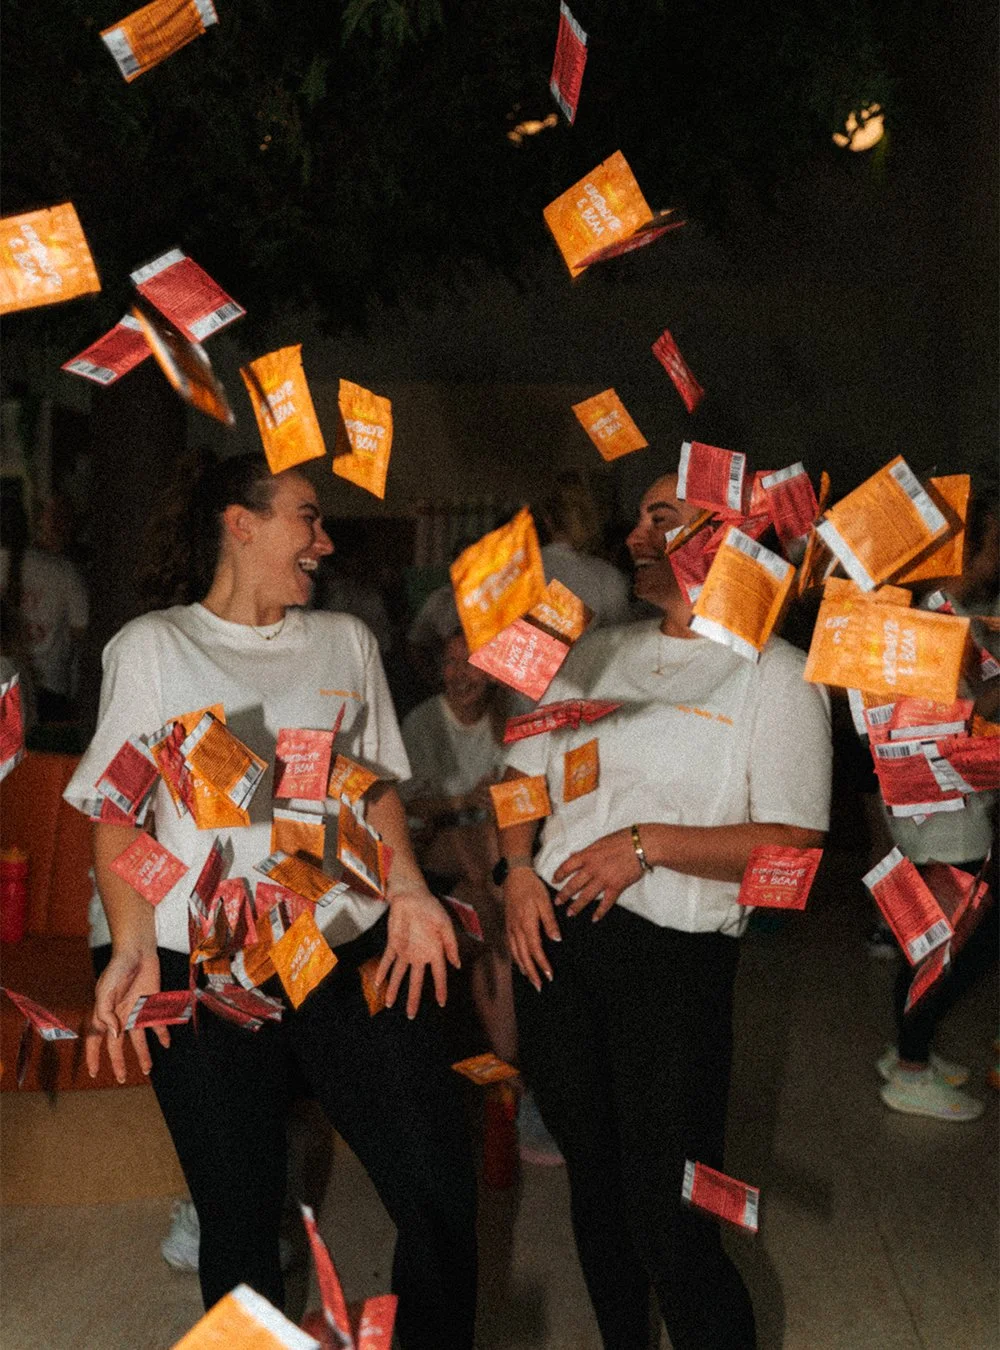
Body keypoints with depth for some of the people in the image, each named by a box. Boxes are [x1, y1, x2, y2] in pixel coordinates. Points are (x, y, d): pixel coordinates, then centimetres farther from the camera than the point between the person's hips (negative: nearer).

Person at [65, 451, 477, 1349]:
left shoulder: (345, 641, 12)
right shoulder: (151, 648, 2)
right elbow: (115, 815, 0)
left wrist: (407, 888, -1)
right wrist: (132, 946, -14)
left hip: (356, 955, 3)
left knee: (440, 1191, 0)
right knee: (240, 1219, 8)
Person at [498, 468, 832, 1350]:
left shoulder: (773, 674, -6)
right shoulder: (598, 653, 12)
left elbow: (794, 842, -13)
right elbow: (523, 772, 17)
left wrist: (649, 844, -18)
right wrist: (519, 870, 0)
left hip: (675, 956, -6)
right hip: (554, 937, 6)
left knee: (669, 1226, -5)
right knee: (593, 1179, 20)